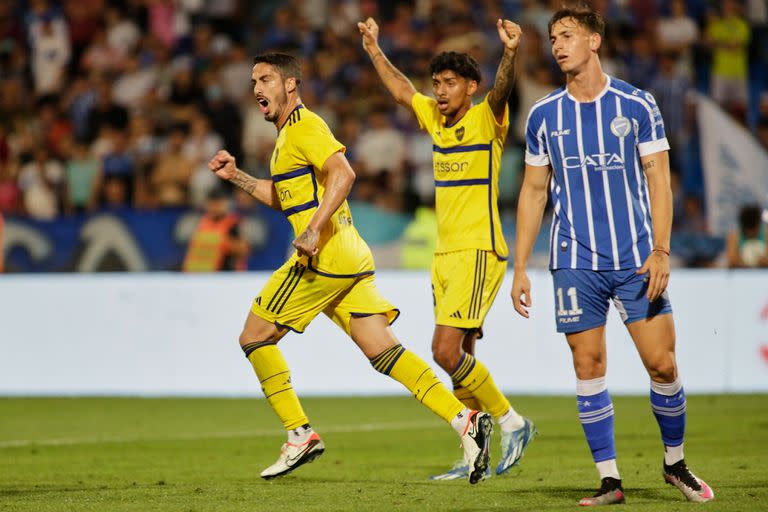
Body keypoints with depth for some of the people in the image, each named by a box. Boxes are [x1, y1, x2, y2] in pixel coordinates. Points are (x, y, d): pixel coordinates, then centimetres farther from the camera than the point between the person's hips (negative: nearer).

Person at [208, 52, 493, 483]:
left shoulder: (305, 126, -7)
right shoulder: (288, 133, 24)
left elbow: (343, 174, -22)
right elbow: (283, 197, 36)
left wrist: (314, 230, -28)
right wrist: (236, 176, 28)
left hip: (325, 255, -10)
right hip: (351, 258, 10)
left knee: (255, 338, 1)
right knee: (384, 351, 1)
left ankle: (300, 436, 4)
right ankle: (465, 420, -10)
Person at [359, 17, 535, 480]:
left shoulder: (486, 121, -8)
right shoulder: (436, 119, 12)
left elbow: (502, 91, -28)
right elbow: (402, 91, 29)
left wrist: (511, 52, -46)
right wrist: (375, 51, 32)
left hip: (479, 253, -8)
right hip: (445, 254, 8)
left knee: (447, 351, -16)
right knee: (461, 359, 6)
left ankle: (513, 423, -2)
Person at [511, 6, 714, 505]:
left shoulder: (637, 105, 0)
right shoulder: (544, 114, 6)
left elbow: (659, 181, 0)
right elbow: (534, 191, 12)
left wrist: (661, 252, -10)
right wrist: (520, 268, 8)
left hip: (636, 260, -2)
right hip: (575, 263, 2)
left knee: (662, 364, -4)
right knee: (589, 367, -1)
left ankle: (676, 462, 17)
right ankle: (609, 478, 6)